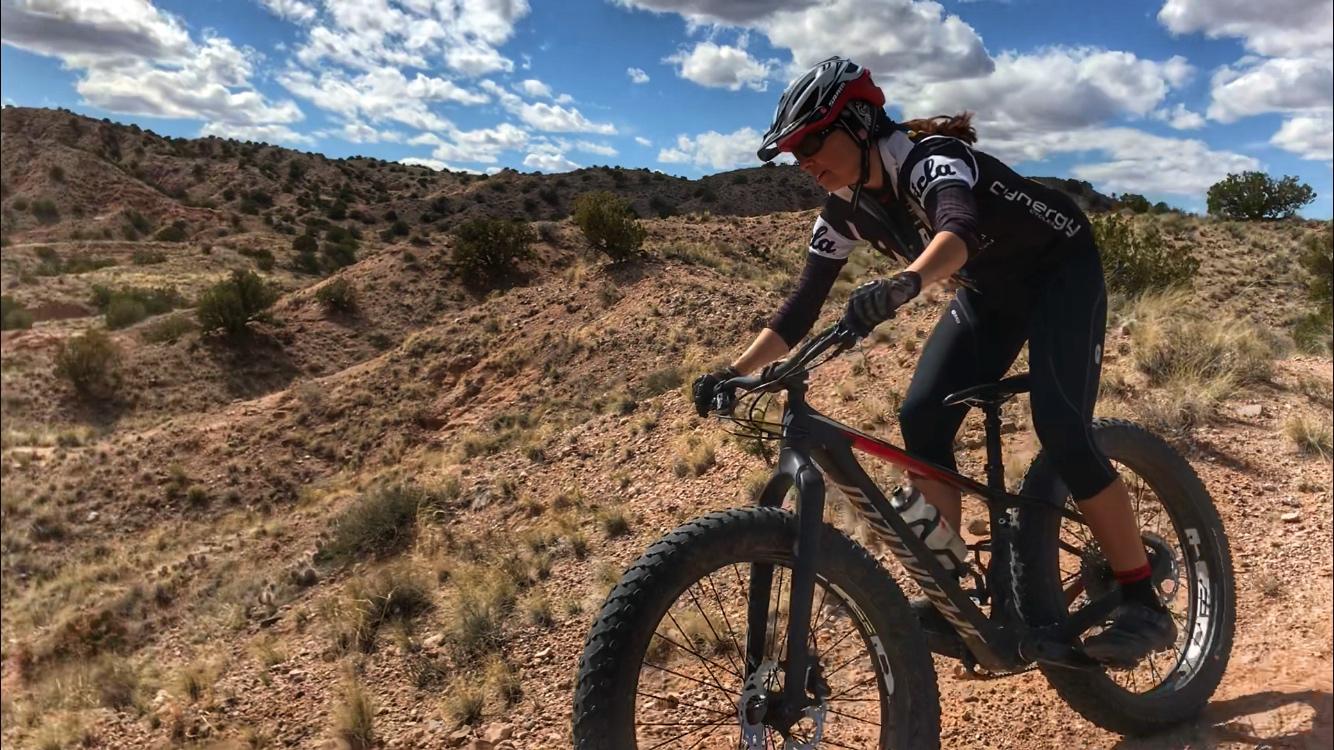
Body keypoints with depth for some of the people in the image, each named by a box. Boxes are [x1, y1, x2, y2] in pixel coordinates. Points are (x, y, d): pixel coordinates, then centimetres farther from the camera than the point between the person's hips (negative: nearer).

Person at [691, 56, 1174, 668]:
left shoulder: (930, 158, -31)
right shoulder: (844, 211, -10)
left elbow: (959, 230, -53)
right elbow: (803, 306, -9)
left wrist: (904, 284, -73)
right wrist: (733, 373, -17)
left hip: (1060, 269, -6)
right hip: (990, 292, 6)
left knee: (1058, 426, -24)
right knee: (921, 420, -13)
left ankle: (1144, 604, -8)